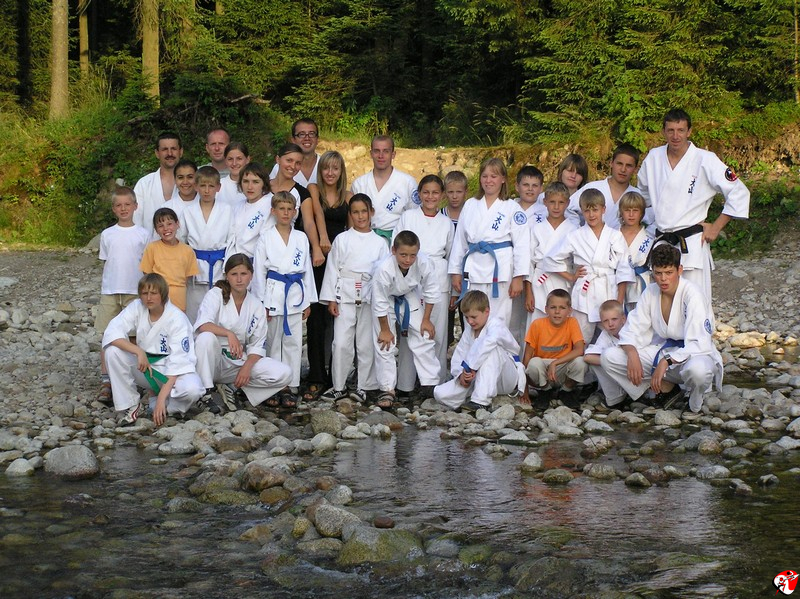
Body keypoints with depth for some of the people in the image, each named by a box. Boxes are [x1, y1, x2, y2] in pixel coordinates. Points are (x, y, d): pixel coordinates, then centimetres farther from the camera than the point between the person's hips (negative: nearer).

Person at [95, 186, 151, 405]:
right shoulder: (107, 235, 7)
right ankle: (106, 382, 0)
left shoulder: (143, 234, 2)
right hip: (109, 291, 2)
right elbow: (105, 263, 13)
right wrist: (104, 287, 9)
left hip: (135, 291, -1)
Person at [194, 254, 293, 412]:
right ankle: (205, 393, -21)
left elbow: (258, 345, 3)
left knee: (284, 374, -17)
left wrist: (247, 367, -17)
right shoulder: (216, 295, -6)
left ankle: (232, 387, -4)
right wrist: (228, 333, -41)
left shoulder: (256, 306, 4)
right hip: (214, 360, -3)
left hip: (240, 362, 4)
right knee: (206, 338, -38)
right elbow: (202, 325, -25)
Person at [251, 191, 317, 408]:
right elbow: (259, 270, -1)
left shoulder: (301, 238, 9)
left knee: (293, 342, 2)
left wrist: (308, 301, 8)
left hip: (296, 294, 2)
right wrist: (261, 302, -5)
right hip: (274, 293, -2)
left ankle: (291, 387, 7)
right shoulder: (266, 238, 1)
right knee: (273, 341, 4)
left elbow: (307, 269, 11)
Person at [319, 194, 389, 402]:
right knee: (341, 343, -4)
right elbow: (332, 269, 4)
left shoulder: (379, 243, 7)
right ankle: (338, 386, 7)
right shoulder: (342, 239, 4)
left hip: (370, 298, 1)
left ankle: (364, 386, 15)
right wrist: (331, 299, -2)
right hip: (345, 296, -1)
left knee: (367, 344, 3)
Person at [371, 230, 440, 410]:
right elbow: (380, 302, -25)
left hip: (410, 298, 3)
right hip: (387, 302, -3)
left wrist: (426, 319, -6)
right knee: (385, 344, -6)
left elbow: (431, 292, -11)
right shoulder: (384, 269, -38)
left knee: (423, 338, -2)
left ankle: (430, 383, 7)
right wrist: (385, 329, -15)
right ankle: (387, 390, 0)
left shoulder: (424, 264, -30)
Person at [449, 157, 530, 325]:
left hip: (499, 272, -3)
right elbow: (459, 240, 14)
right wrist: (455, 271, 11)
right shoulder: (470, 206, 12)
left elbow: (522, 244, -3)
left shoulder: (512, 208, 1)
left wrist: (518, 277, -9)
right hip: (473, 270, 3)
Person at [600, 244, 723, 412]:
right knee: (609, 357, -14)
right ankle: (667, 388, -2)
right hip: (662, 349, 5)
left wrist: (666, 361, -35)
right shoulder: (651, 292, -2)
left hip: (692, 354, -5)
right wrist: (632, 354, -21)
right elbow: (632, 329, 1)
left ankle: (695, 395, -3)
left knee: (697, 369, -44)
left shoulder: (692, 294, -19)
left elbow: (700, 344, -26)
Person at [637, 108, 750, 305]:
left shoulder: (705, 160, -9)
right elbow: (644, 193, 24)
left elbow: (739, 193, -5)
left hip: (691, 244, -4)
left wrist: (716, 227, -4)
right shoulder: (653, 158, 4)